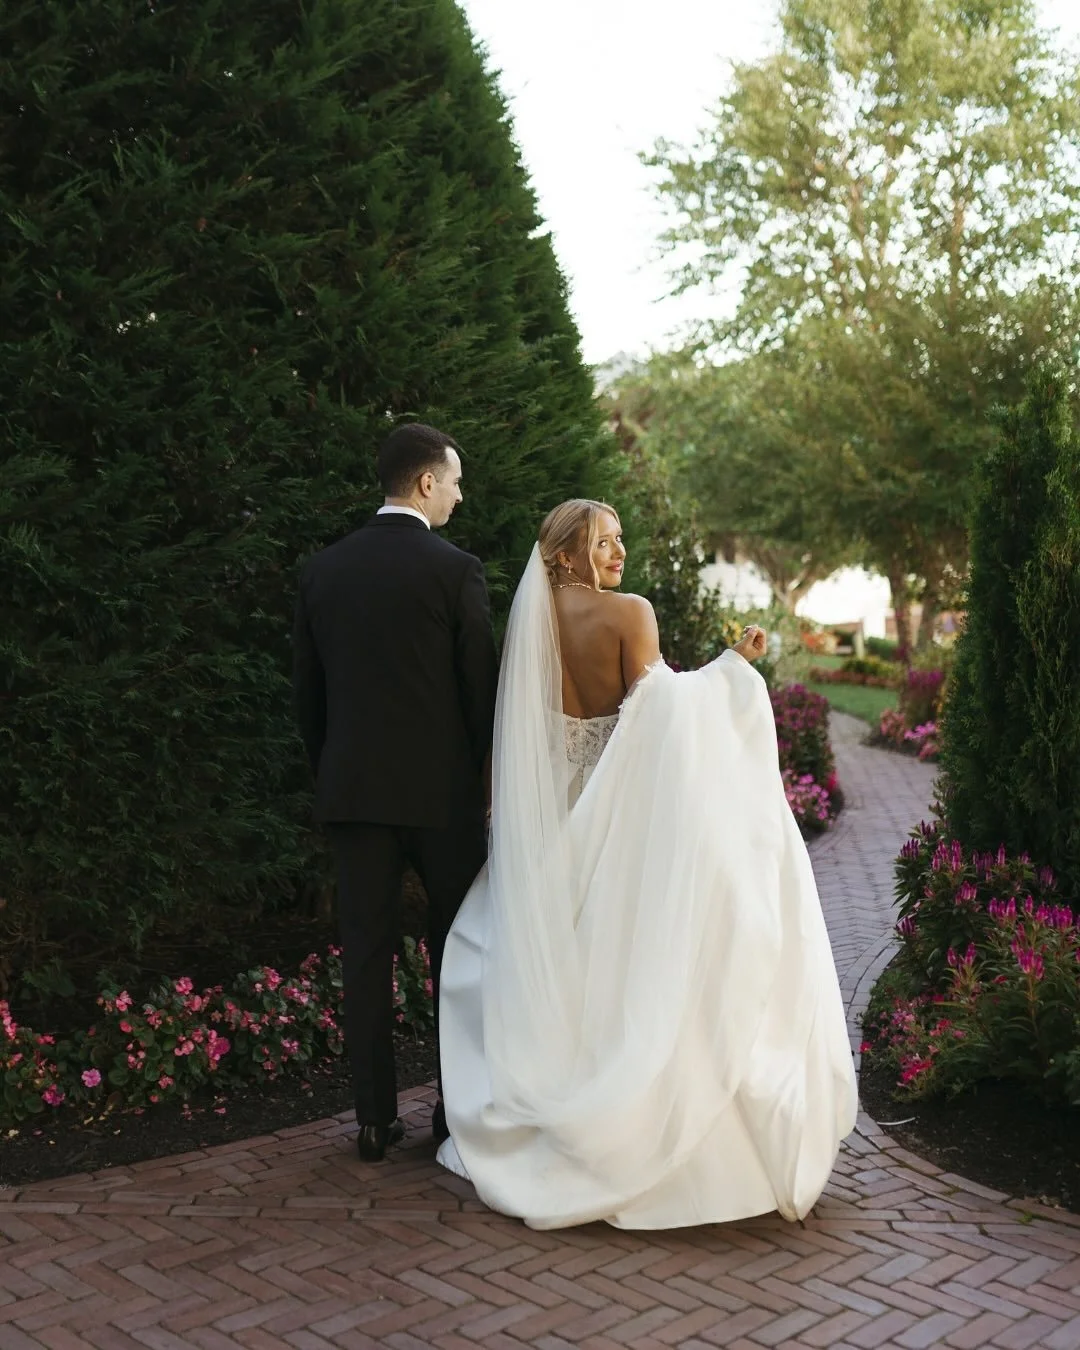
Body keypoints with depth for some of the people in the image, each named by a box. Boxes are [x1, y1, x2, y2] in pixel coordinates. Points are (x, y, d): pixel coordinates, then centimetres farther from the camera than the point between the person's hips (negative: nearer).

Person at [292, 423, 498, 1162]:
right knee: (458, 950, 10)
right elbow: (482, 685, -6)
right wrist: (490, 782, 7)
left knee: (366, 954, 7)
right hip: (442, 788, -3)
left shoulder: (322, 570, 4)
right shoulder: (455, 569, -9)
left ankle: (376, 1118, 11)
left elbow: (307, 691, 9)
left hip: (353, 788, 3)